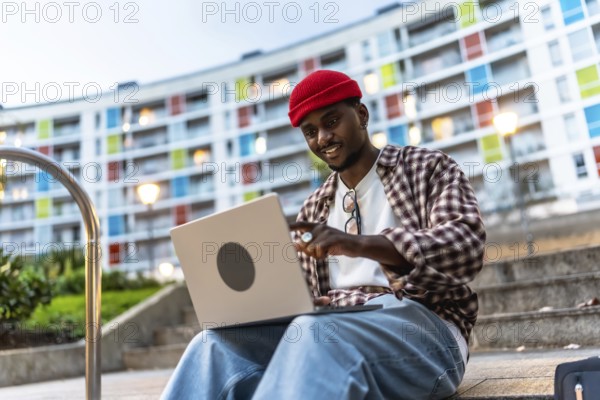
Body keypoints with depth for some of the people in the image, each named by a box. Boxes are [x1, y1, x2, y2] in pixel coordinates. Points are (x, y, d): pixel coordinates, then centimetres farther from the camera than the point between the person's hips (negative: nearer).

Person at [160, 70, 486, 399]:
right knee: (217, 345, -24)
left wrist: (360, 244, -25)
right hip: (334, 327, 4)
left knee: (315, 336, -37)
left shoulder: (426, 167, 8)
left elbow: (467, 245, -10)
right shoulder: (314, 208, 20)